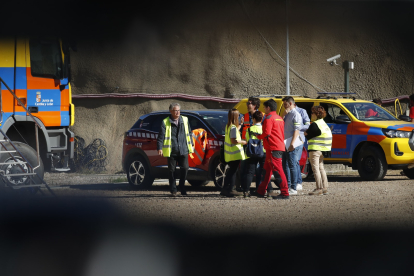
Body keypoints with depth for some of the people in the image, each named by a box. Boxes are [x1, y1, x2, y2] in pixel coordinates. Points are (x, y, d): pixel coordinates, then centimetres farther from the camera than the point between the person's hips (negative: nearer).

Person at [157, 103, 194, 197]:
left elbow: (189, 133, 21)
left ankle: (182, 188, 9)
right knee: (172, 170, 2)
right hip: (171, 151, -2)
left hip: (183, 150, 2)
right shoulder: (165, 122, -1)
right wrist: (160, 148, -14)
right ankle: (173, 190, 13)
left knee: (185, 168, -7)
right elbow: (161, 136, -4)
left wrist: (191, 145, 19)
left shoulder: (185, 120, 11)